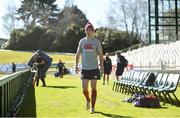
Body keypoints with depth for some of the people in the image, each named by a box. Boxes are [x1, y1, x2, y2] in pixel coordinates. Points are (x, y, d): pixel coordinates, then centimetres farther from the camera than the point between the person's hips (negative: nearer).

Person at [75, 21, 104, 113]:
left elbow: (100, 54, 2)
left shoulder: (97, 42, 1)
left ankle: (92, 107, 9)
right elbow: (78, 54, 13)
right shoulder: (82, 41, 7)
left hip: (94, 68, -2)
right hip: (84, 68, 2)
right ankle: (88, 100, 28)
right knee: (84, 89, -2)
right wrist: (76, 65, 6)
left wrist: (101, 65, -8)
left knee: (93, 88, 0)